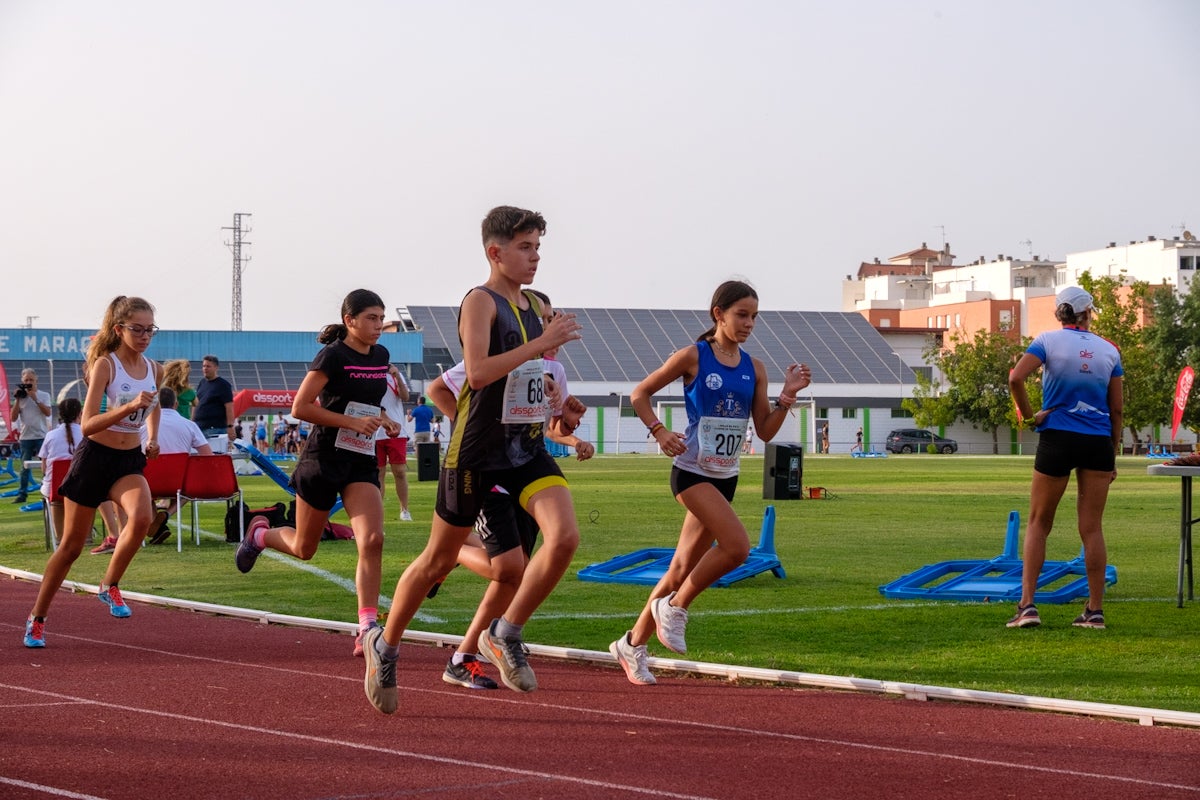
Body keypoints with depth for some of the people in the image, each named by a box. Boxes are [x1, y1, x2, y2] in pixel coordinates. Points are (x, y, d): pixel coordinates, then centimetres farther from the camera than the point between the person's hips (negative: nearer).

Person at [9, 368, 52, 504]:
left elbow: (48, 412, -11)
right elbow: (13, 418, 2)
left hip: (42, 436, -2)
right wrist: (17, 400, -6)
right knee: (25, 467, 4)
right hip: (26, 437, 2)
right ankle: (22, 494, 6)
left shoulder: (44, 395, 3)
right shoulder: (20, 397, 6)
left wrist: (35, 399, -14)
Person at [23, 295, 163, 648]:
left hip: (130, 460, 4)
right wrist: (130, 407, -34)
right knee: (72, 544, 4)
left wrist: (152, 437, 10)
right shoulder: (105, 364, -14)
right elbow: (87, 424, -23)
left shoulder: (154, 370, 2)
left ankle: (110, 586, -7)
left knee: (142, 517, -29)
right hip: (95, 457, -4)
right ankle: (37, 618, 21)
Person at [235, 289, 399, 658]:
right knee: (304, 548, 10)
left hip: (362, 462, 5)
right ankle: (260, 534, 44)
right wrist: (353, 422, -21)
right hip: (324, 458, -5)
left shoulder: (380, 356, 8)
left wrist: (385, 420, 5)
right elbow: (300, 407, -17)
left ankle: (367, 629, -17)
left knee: (372, 540, -16)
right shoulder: (333, 356, -13)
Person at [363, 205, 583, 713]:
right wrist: (542, 343, -24)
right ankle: (385, 646, 27)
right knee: (440, 559, 6)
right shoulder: (481, 301, -10)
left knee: (564, 536, -18)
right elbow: (478, 371, -25)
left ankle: (505, 635, -1)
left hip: (527, 447, 6)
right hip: (476, 450, -6)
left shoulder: (535, 306, 13)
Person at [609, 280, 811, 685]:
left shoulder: (754, 368, 8)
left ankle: (633, 644, 22)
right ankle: (675, 607, -2)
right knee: (737, 545, -23)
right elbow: (640, 394, 0)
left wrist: (788, 395, -6)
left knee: (684, 566, 9)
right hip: (692, 472, -6)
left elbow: (766, 431, 7)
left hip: (725, 478, 6)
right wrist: (660, 432, -14)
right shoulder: (693, 357, -7)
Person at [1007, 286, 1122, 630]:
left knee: (1038, 524, 8)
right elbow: (1117, 409, 8)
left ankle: (1027, 604, -1)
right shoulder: (1109, 350, 6)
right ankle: (1095, 611, 5)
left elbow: (1016, 377, -18)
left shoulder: (1048, 341, -2)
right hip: (1098, 442, 2)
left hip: (1057, 439, -2)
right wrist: (1113, 455, 15)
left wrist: (1029, 416, -6)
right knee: (1092, 528, 6)